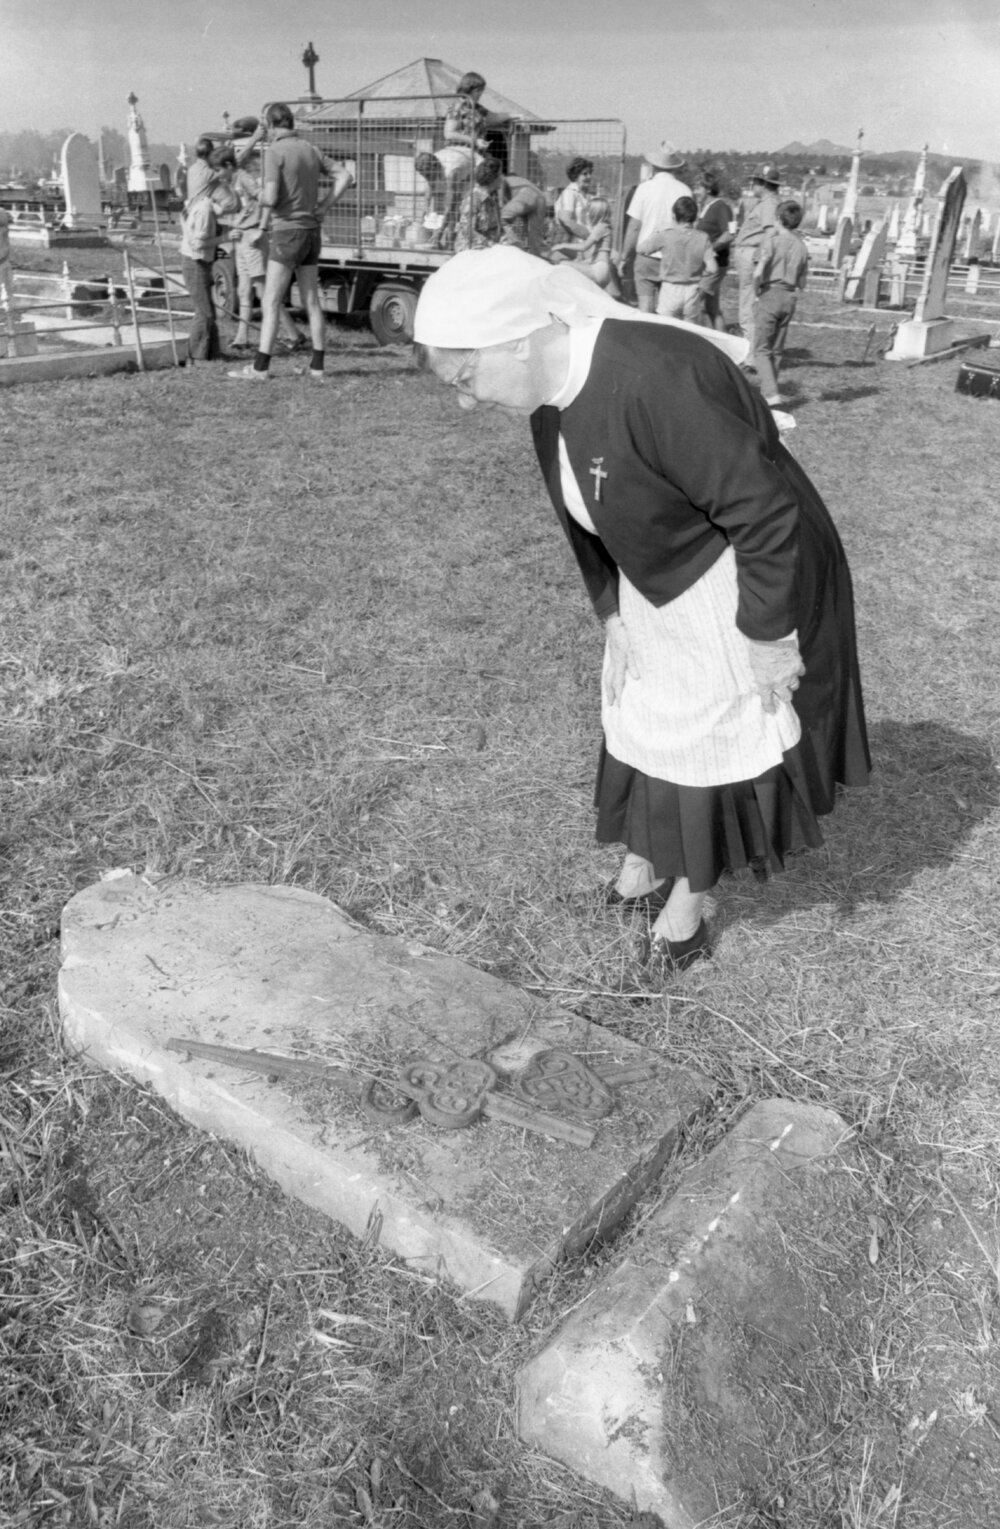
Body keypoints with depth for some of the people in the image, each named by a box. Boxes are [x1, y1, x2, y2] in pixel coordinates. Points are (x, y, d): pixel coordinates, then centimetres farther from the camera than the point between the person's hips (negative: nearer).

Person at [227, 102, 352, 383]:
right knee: (311, 301, 9)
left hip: (287, 230, -7)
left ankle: (260, 368, -5)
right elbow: (345, 177, 11)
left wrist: (262, 229, -5)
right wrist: (321, 207, 7)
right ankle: (317, 367, 10)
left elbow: (270, 197, -19)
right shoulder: (311, 150, 10)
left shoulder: (275, 152, -10)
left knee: (271, 303, -4)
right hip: (312, 230, 7)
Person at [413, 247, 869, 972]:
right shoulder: (552, 395, -7)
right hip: (653, 589, 8)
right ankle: (650, 851, 38)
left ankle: (691, 892, 26)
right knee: (641, 715, 16)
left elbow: (767, 515, -29)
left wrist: (769, 639, -20)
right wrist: (611, 611, 5)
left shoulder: (654, 379, -35)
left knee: (713, 728, 6)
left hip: (738, 583, -8)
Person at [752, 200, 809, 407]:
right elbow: (802, 281, 13)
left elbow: (758, 272, -18)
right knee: (777, 350, 15)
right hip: (790, 297, 6)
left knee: (761, 349, -3)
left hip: (771, 293, -6)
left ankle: (771, 394, -18)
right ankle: (768, 392, 21)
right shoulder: (801, 245, 10)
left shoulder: (772, 238, -8)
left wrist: (757, 291, -3)